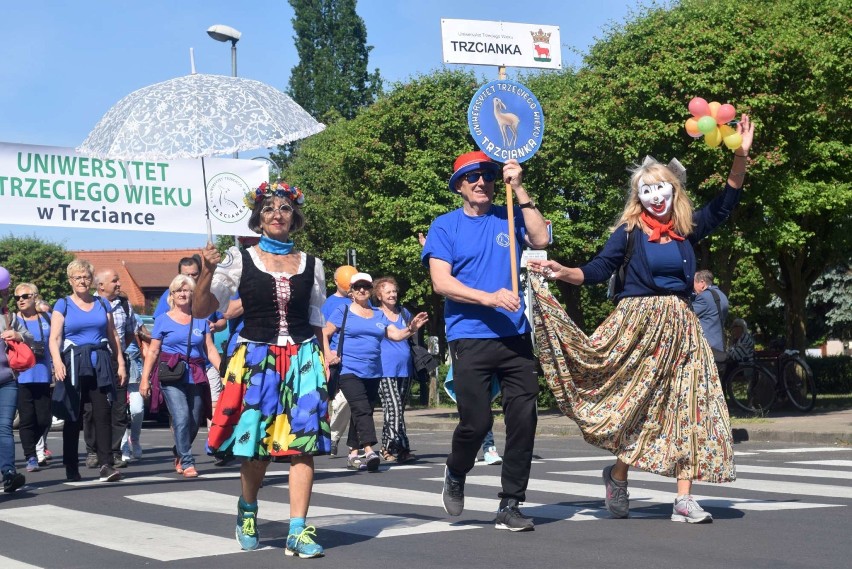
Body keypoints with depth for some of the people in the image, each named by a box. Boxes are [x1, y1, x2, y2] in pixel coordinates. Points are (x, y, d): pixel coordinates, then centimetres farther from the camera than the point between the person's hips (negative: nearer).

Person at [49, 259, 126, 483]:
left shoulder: (102, 304, 13)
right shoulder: (63, 305, 5)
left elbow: (113, 336, 16)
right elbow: (54, 338, -5)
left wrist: (121, 363, 10)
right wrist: (57, 361, -22)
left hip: (100, 364, 2)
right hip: (73, 364, -1)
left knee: (103, 414, -8)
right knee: (72, 417, 3)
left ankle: (106, 465, -12)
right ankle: (71, 468, 11)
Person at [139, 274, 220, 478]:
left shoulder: (200, 320, 12)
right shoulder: (163, 320, 7)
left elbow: (210, 349, 9)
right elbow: (153, 351, 6)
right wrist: (145, 379, 0)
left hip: (195, 377, 3)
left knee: (194, 422, 6)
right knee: (182, 418, -16)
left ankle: (179, 456, 31)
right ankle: (187, 462, -8)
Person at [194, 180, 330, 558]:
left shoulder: (311, 265, 9)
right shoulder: (240, 260, 2)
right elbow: (200, 310, 0)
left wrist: (324, 361, 7)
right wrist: (208, 271, -15)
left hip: (303, 360, 1)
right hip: (255, 360, -1)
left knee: (302, 443, -8)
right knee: (255, 446, 3)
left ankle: (298, 531, -6)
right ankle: (247, 510, 32)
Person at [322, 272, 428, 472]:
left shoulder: (379, 315, 16)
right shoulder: (343, 312, 4)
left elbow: (396, 335, 8)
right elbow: (324, 334, 3)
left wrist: (411, 329, -11)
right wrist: (328, 355, -11)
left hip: (373, 373, 5)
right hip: (349, 371, -5)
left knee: (364, 412, 9)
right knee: (361, 410, -19)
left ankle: (353, 454, 18)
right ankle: (369, 452, -29)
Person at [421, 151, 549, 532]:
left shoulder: (508, 218, 10)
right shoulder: (445, 226, 4)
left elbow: (540, 239, -9)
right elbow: (441, 282, -6)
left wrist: (519, 190, -11)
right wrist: (489, 298, -18)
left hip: (515, 336, 3)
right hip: (470, 338, -3)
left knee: (523, 418, -2)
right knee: (476, 421, -6)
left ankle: (510, 505, 8)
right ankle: (455, 475, 26)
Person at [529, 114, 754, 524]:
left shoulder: (688, 229, 8)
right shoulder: (629, 231, 1)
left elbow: (725, 203, 8)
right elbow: (597, 270, -1)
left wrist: (741, 156, -3)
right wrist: (561, 272, -16)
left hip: (680, 325, 3)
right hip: (639, 323, -3)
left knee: (685, 406, -3)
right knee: (633, 403, -1)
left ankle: (684, 500, -3)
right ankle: (617, 475, 25)